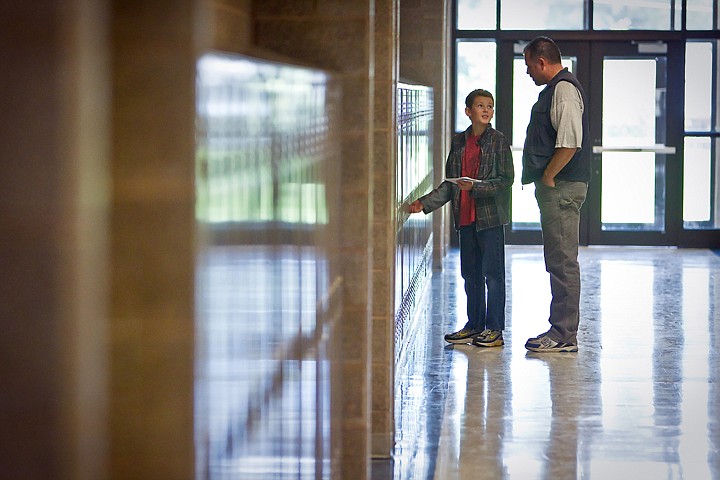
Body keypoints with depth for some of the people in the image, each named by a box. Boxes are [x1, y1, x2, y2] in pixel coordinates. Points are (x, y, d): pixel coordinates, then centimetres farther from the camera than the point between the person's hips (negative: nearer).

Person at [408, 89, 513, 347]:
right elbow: (450, 184, 16)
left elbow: (505, 180, -10)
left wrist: (475, 186, -21)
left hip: (491, 217, -6)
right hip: (466, 218, 6)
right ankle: (474, 326, 21)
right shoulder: (459, 142, 12)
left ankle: (494, 329, 2)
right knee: (470, 274, 11)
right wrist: (425, 203, 8)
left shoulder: (498, 141, -4)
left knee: (492, 273, -3)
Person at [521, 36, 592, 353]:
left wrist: (547, 178, -16)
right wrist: (543, 179, 19)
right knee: (559, 261, 12)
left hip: (561, 186, -11)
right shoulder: (555, 89, 20)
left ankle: (564, 335, -7)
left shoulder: (564, 89, -13)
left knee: (562, 261, -9)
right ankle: (562, 330, 17)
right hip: (555, 187, 11)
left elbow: (569, 143, -23)